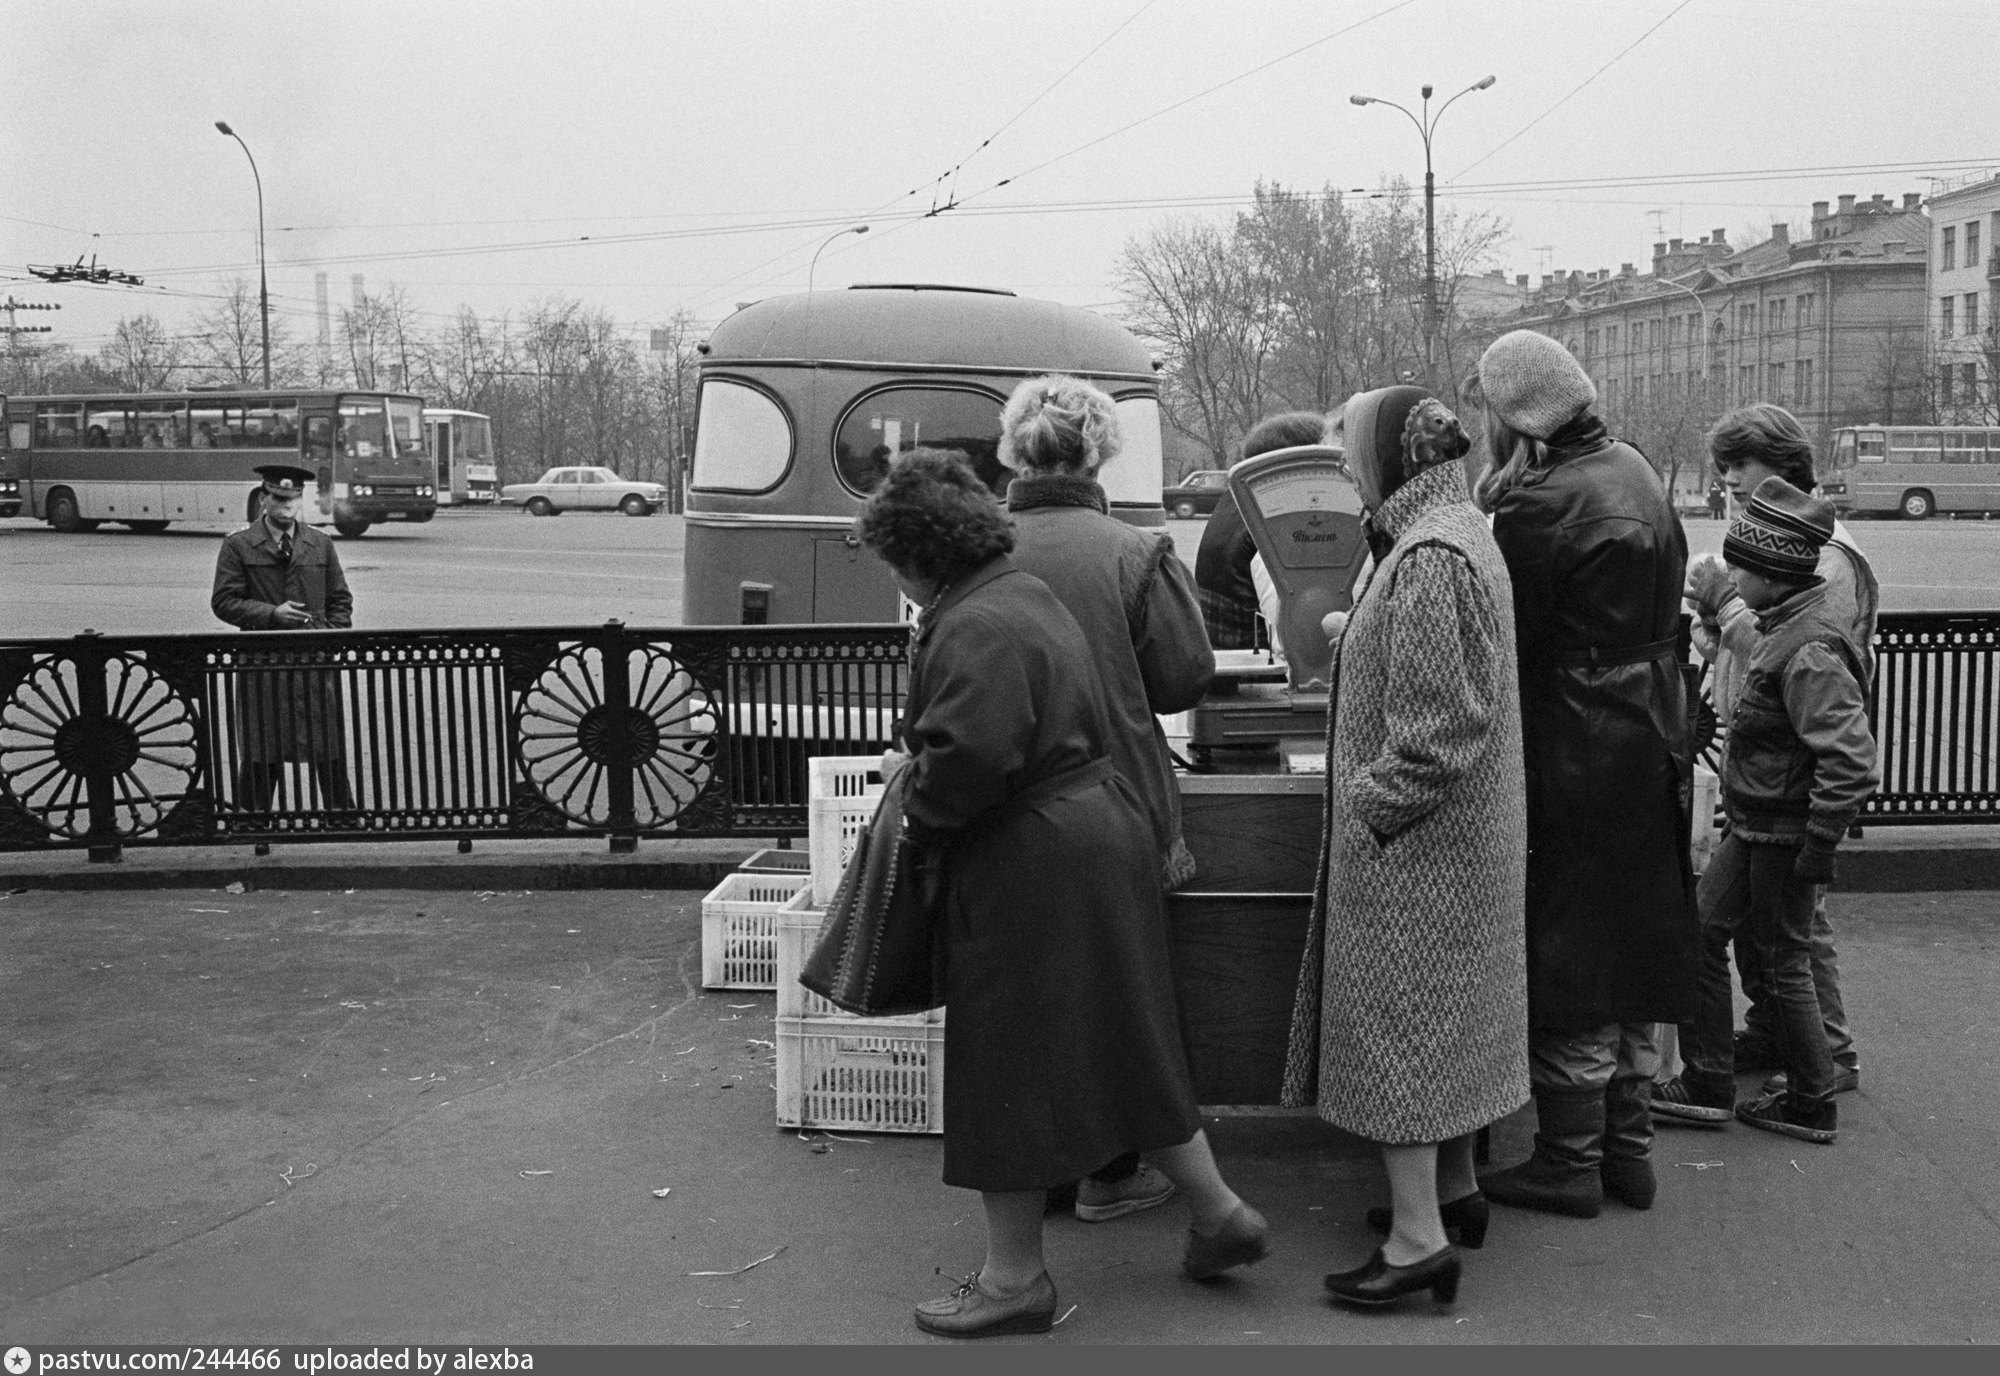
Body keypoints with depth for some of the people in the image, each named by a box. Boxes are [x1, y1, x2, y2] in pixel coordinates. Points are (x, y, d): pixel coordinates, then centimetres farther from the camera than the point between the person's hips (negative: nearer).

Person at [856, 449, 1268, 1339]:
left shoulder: (975, 628, -20)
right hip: (1099, 827, 10)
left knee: (1006, 1068, 4)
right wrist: (920, 759, 14)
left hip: (1030, 868, -10)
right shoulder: (1027, 594, 13)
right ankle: (1218, 1214, 29)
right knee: (1122, 1044, 20)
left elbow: (967, 758, -29)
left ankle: (1015, 1278, 17)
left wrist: (919, 806, -9)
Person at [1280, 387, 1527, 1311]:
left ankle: (1419, 1236, 3)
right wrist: (1357, 634, 13)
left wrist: (1370, 805, -19)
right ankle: (1454, 1188, 31)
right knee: (1439, 1010, 19)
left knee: (1396, 1017, -3)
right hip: (1456, 841, 10)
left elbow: (1436, 730, -24)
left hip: (1410, 838, -10)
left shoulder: (1429, 557, -22)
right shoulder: (1458, 533, 11)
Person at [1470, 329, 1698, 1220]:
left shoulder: (1540, 505, -19)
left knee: (1570, 957, 2)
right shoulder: (1636, 473, 9)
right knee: (1636, 948, 16)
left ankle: (1570, 1162, 13)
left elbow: (1499, 640, -16)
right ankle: (1628, 1145, 27)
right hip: (1653, 738, 9)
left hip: (1576, 756, -9)